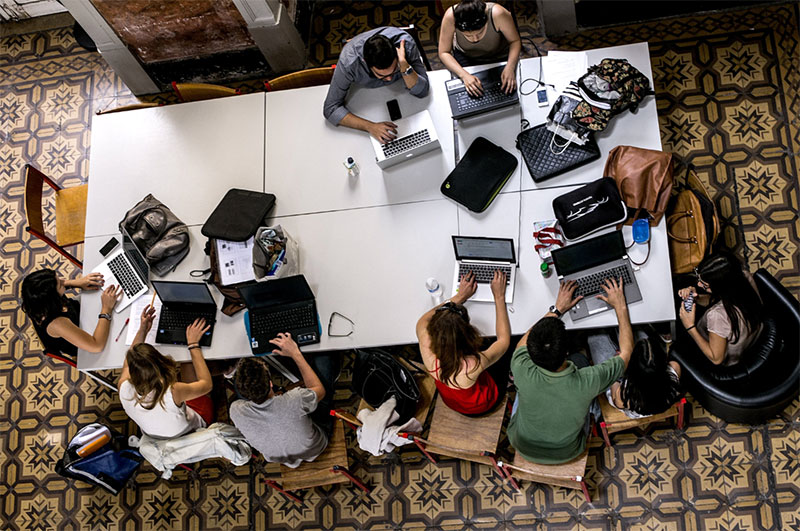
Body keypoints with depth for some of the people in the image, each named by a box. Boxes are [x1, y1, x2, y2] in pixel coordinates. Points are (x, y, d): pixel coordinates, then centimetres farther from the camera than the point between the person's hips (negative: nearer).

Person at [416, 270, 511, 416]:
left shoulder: (429, 355, -37)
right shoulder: (474, 364, -45)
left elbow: (423, 321, -12)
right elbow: (504, 339, -23)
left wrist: (459, 297, -10)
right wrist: (499, 297, -16)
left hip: (450, 402, 3)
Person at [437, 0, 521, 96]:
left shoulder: (498, 14, -37)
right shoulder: (451, 16, -35)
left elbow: (515, 41, -19)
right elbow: (444, 53, -22)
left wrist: (510, 67, -35)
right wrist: (464, 75, -37)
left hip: (499, 56, 0)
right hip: (465, 55, 1)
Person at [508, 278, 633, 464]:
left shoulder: (523, 372, -36)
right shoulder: (587, 382, -38)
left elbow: (523, 341, -10)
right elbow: (626, 351, -17)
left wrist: (557, 309, -3)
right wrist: (620, 306, -8)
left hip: (522, 448, 1)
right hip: (566, 454, 0)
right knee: (579, 357, 10)